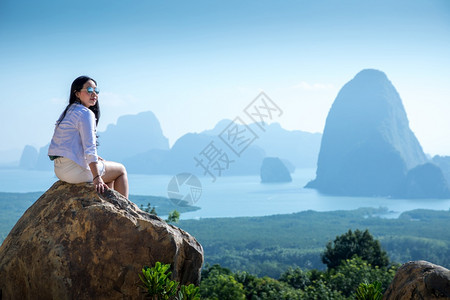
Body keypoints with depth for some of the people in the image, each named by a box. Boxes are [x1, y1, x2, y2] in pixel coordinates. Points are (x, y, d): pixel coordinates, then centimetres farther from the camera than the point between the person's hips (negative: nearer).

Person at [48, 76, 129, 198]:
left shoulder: (68, 111, 16)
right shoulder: (86, 113, -14)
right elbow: (89, 148, -22)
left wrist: (93, 158, 17)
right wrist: (97, 178, -25)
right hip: (75, 169, -9)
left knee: (110, 174, 28)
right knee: (121, 170, 10)